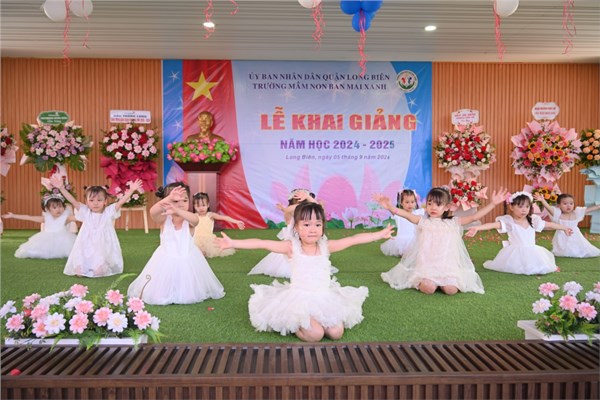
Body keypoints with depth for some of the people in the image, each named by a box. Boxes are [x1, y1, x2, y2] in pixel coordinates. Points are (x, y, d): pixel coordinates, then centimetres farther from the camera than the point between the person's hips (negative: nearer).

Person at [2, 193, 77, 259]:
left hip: (62, 240, -3)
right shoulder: (46, 218, 5)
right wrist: (13, 216, 13)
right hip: (47, 240, 4)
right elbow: (29, 217, 9)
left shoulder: (66, 217, -6)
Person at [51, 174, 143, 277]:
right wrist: (61, 188, -13)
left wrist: (131, 190, -23)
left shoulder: (109, 212, -1)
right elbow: (73, 201, -4)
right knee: (79, 271, -10)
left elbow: (121, 201, -11)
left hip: (103, 247, -2)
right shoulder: (85, 212, 3)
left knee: (99, 270, -17)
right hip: (86, 247, 2)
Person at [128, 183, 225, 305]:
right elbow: (152, 212, -34)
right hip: (167, 261, 0)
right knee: (160, 295, 4)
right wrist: (169, 198, -51)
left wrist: (177, 210, -57)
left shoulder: (188, 219, -11)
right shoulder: (164, 219, -10)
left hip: (187, 261, 0)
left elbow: (195, 219, -37)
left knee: (189, 292, 7)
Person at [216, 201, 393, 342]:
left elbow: (353, 239, 2)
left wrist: (380, 234, 6)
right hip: (300, 298, -4)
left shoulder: (325, 246, 0)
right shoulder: (292, 246, -10)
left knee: (336, 333, -13)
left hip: (324, 298, 5)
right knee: (315, 334, -25)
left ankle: (303, 321, 13)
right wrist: (232, 243, -25)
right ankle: (295, 324, 8)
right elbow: (262, 243, -18)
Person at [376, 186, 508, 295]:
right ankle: (420, 281, 6)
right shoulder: (423, 222, 4)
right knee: (429, 288, -28)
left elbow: (475, 217, 1)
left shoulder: (453, 223, 7)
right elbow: (407, 214, -11)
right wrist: (390, 207, -28)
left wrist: (492, 204, -8)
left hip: (448, 266, 2)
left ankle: (441, 282, 9)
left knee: (451, 289, -24)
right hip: (426, 265, -1)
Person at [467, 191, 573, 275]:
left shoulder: (533, 220, 4)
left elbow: (549, 225, 18)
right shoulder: (508, 221, -13)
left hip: (532, 252, 4)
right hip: (516, 253, -4)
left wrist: (564, 228, 27)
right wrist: (477, 228, -44)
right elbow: (494, 225, -29)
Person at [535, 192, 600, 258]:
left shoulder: (577, 213, -3)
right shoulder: (557, 213, -14)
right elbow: (548, 207, -29)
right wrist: (542, 200, -46)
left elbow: (590, 209, 0)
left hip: (575, 237, 3)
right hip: (562, 238, -3)